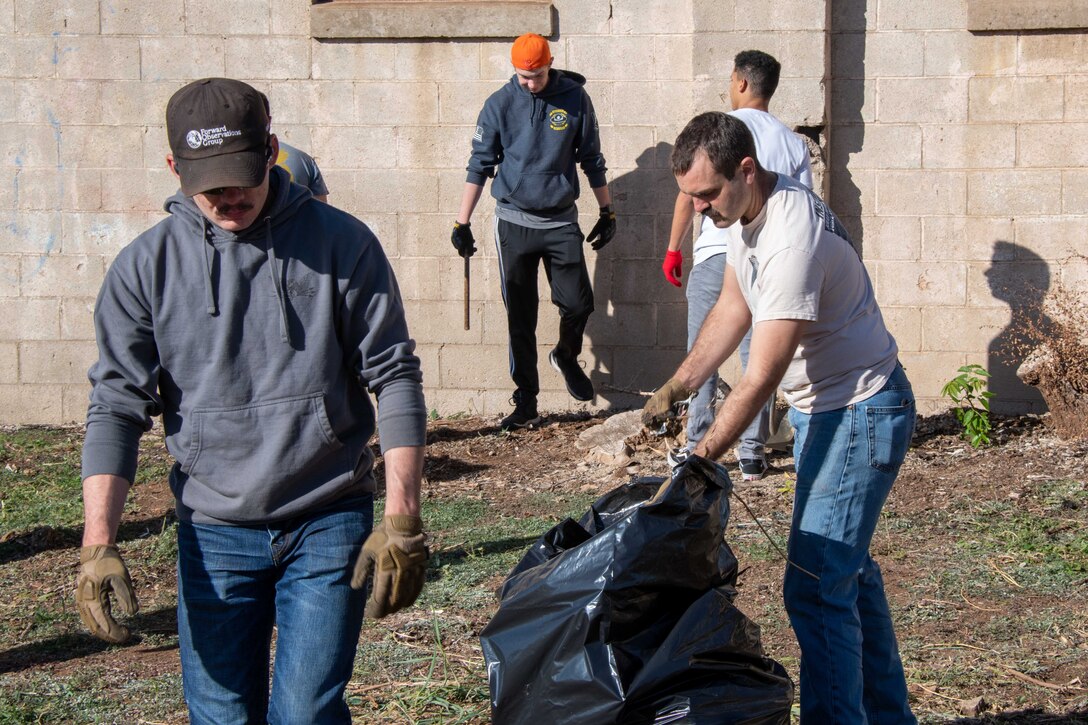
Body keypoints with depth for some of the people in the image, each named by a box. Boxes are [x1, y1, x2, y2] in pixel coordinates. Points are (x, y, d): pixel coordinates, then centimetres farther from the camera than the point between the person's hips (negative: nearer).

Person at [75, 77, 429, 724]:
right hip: (212, 533, 2)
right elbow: (117, 406, -1)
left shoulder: (341, 245, -3)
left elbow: (395, 378, -2)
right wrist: (98, 545, -11)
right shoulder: (146, 268, 0)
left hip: (329, 525, -1)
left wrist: (402, 520, -9)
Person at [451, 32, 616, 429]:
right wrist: (462, 223, -2)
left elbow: (592, 159, 9)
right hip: (514, 221, 0)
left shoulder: (574, 98, -1)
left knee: (578, 303, -4)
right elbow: (480, 165, 2)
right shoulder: (500, 105, -3)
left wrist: (607, 211, 11)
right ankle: (526, 402, 8)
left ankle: (566, 357, 29)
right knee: (520, 317, 1)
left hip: (561, 221, 1)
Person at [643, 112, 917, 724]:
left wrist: (698, 461, -27)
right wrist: (675, 390, 5)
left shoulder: (793, 240, -30)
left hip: (862, 412, -10)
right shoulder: (747, 212, 0)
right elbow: (733, 309, 12)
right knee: (849, 569, 20)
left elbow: (761, 378, -30)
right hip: (820, 406, 10)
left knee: (816, 586, -13)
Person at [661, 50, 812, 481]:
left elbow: (689, 192, -1)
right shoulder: (791, 142, 7)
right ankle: (752, 453, 6)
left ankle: (698, 449, 8)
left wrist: (673, 249, 7)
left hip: (716, 255, -2)